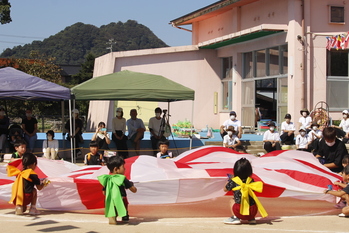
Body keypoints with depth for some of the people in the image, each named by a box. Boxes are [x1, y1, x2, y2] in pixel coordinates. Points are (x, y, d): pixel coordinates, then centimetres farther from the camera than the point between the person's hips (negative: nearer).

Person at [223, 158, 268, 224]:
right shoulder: (251, 181, 8)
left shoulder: (233, 181, 1)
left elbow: (225, 189, 19)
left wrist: (228, 180, 39)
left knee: (232, 201, 28)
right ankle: (251, 218, 27)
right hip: (253, 212, 3)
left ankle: (235, 217, 14)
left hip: (240, 211, -3)